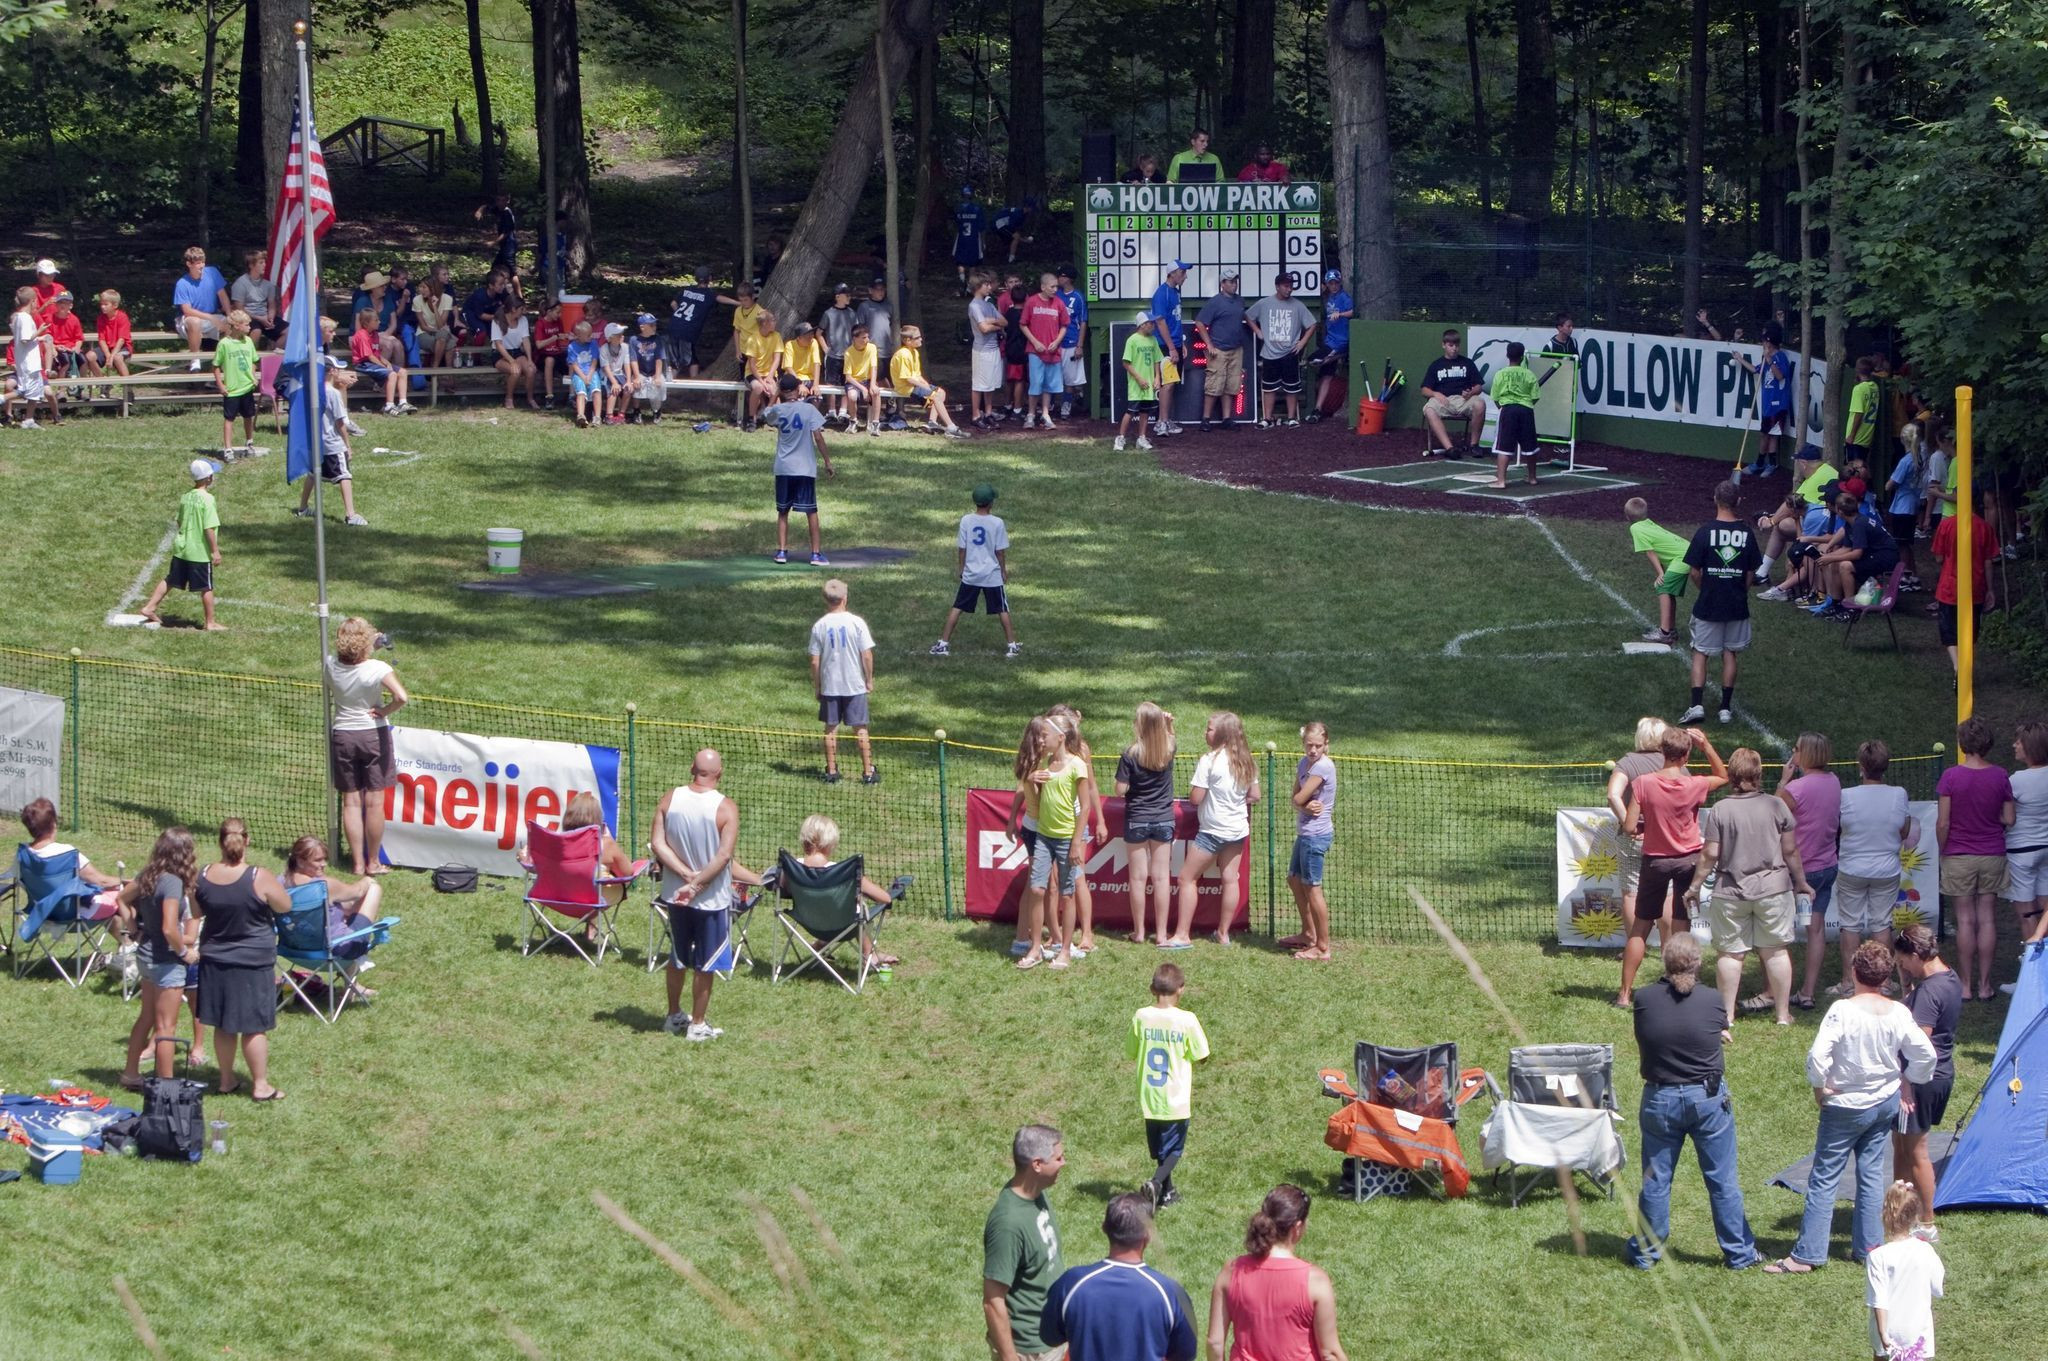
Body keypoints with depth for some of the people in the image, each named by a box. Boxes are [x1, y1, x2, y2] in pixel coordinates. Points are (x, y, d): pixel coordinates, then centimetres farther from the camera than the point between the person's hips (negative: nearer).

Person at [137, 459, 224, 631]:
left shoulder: (185, 497, 4)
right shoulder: (207, 499, -17)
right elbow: (209, 528, -20)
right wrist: (215, 551, -15)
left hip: (181, 548, 6)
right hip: (200, 552, -6)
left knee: (169, 581, 17)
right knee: (206, 588, 4)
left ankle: (149, 608, 19)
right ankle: (211, 622, 11)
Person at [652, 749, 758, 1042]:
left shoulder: (670, 799, -7)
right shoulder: (725, 808, -19)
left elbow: (658, 844, -10)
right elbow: (723, 856, -24)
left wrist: (687, 875, -12)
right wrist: (697, 884, -19)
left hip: (675, 894, 4)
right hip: (712, 897, -4)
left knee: (678, 958, 22)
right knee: (705, 964, 10)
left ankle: (674, 1017, 34)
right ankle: (697, 1025, 18)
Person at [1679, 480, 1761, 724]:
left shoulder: (1705, 532, -13)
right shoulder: (1746, 533, -4)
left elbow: (1694, 571, -9)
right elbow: (1751, 573, 2)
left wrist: (1704, 591, 9)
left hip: (1708, 604, -2)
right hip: (1737, 605, 2)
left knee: (1700, 653, 7)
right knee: (1731, 654, 14)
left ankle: (1696, 705, -4)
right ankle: (1726, 707, 16)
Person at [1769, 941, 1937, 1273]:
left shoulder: (1843, 1010, -20)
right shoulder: (1898, 1014, -7)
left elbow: (1817, 1055, -28)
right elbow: (1926, 1055, -2)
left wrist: (1820, 1086, -11)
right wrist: (1908, 1083, 14)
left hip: (1845, 1106, -5)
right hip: (1886, 1103, 5)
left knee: (1824, 1178, 1)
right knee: (1871, 1172, 17)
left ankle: (1807, 1255, 1)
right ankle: (1868, 1245, 20)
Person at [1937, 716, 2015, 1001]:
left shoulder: (1951, 777, -12)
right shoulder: (2000, 777, -5)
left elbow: (1943, 822, -11)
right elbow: (2010, 819, -1)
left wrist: (1943, 850, 4)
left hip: (1959, 857, -2)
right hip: (1992, 856, 2)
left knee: (1965, 921, 2)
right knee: (1988, 919, 7)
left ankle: (1966, 985, 5)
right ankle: (1985, 985, 9)